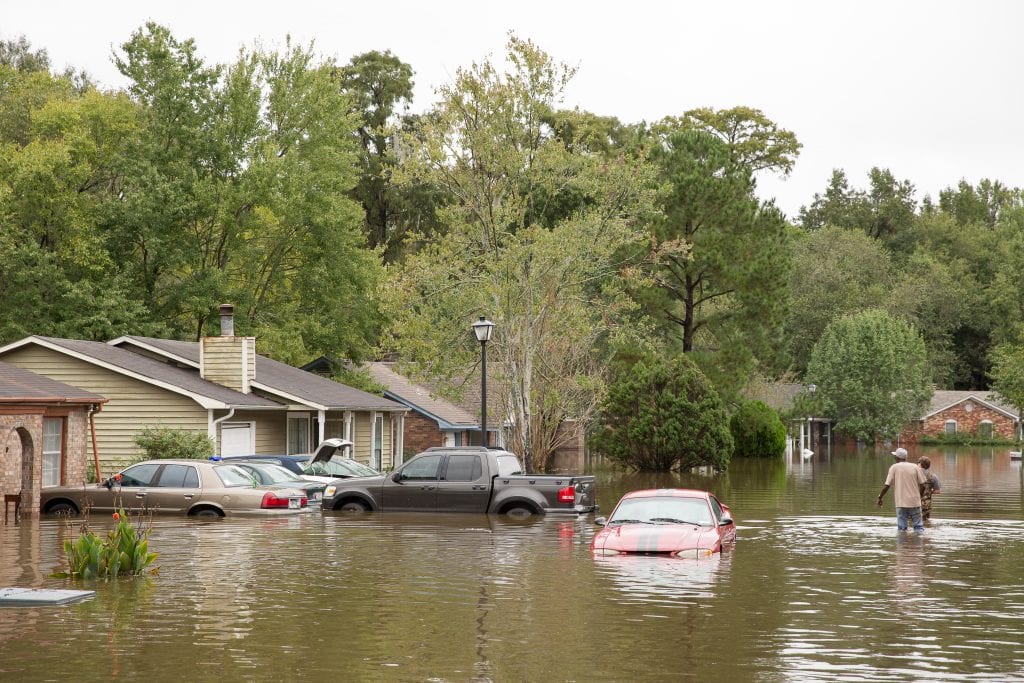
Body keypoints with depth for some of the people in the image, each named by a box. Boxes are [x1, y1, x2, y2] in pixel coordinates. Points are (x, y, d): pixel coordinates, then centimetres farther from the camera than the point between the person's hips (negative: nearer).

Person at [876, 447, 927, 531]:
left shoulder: (894, 467, -2)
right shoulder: (915, 467, 3)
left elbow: (886, 486, -6)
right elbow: (922, 485, 1)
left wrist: (880, 498, 7)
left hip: (901, 503, -1)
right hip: (915, 502, 1)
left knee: (902, 528, 4)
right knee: (918, 526, 7)